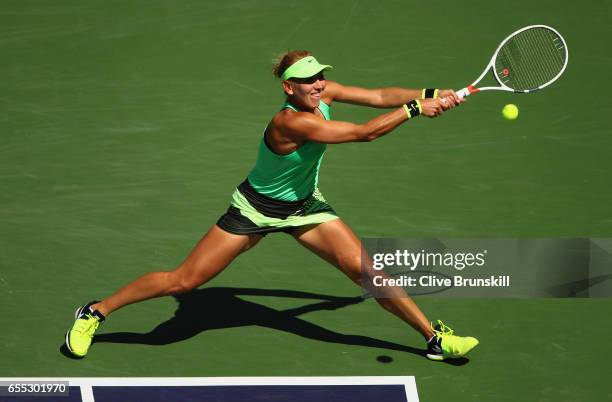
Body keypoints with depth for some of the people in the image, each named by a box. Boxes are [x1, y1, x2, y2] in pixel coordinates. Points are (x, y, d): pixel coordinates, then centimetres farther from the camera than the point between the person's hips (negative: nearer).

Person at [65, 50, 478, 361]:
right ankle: (94, 313, 12)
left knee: (366, 270, -4)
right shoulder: (292, 122, -35)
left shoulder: (323, 94, -13)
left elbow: (378, 95, -12)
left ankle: (435, 336, 9)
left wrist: (431, 94, -26)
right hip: (257, 208, -7)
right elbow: (365, 132, -37)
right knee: (183, 281, -4)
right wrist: (415, 109, -33)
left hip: (304, 205, 7)